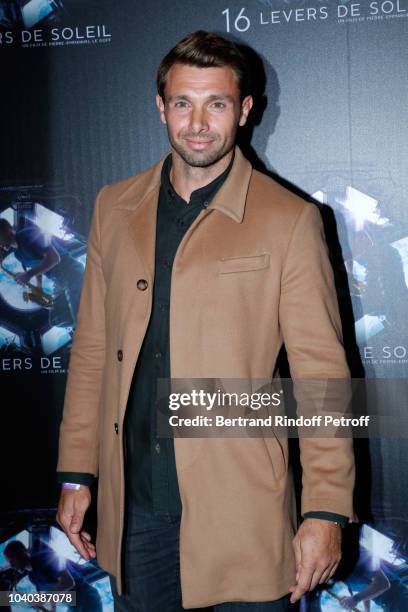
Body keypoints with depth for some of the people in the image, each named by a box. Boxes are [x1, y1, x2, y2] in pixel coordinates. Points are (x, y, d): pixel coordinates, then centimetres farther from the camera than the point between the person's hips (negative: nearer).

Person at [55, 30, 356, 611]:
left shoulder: (289, 220, -6)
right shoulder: (115, 208, 7)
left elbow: (323, 372, -7)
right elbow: (92, 347, 10)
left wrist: (327, 511, -10)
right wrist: (75, 475, 9)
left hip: (240, 511, -3)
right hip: (134, 505, 4)